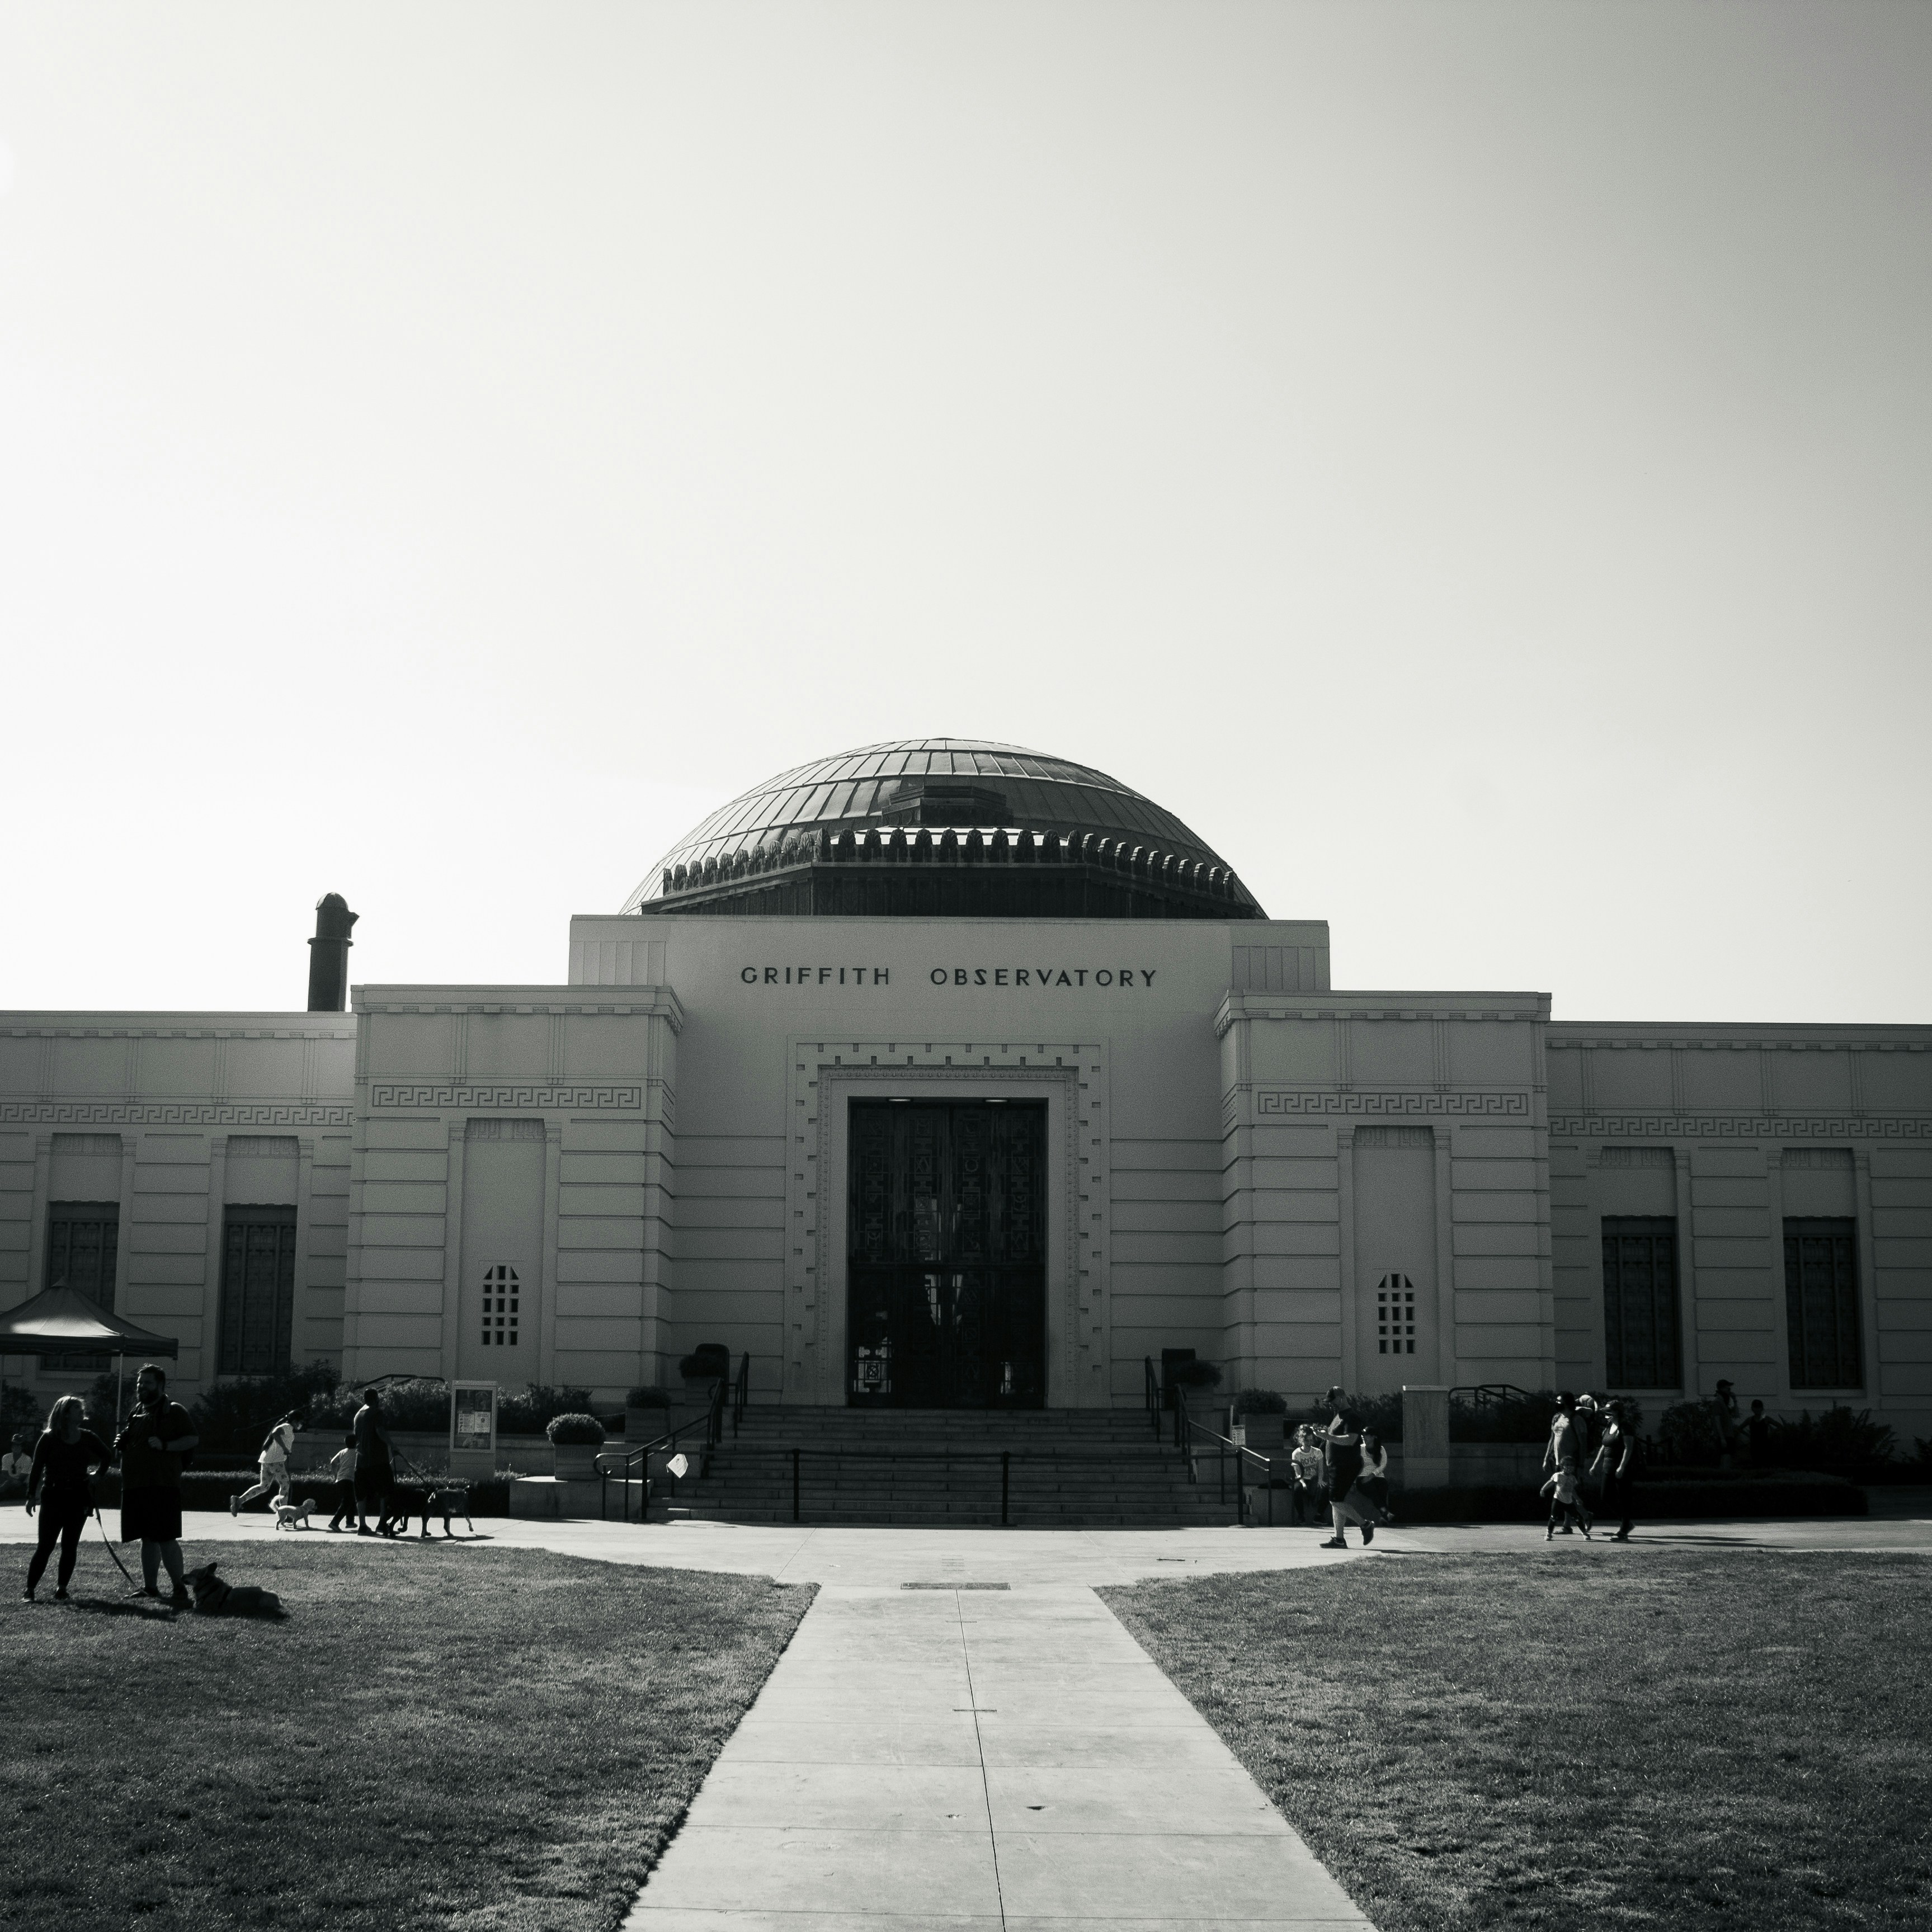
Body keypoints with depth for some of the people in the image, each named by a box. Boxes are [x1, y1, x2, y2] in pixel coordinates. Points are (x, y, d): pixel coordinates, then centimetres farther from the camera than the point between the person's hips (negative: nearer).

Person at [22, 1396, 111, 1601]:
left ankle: (61, 1589, 9)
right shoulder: (50, 1438, -4)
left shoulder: (88, 1438, 5)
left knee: (70, 1546, 2)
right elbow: (36, 1467, -3)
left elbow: (107, 1457, 19)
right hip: (53, 1497, -3)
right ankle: (30, 1588, 2)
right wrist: (31, 1495, -7)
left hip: (79, 1498, 3)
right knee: (45, 1545, -5)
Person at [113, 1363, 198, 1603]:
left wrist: (165, 1445, -19)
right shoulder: (137, 1413, 19)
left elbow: (193, 1439, -8)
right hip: (136, 1485, 7)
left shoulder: (174, 1411, -2)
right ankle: (150, 1587, 17)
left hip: (162, 1485, -7)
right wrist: (120, 1446, 9)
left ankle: (179, 1587, -3)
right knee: (147, 1539, 12)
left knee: (165, 1538, -10)